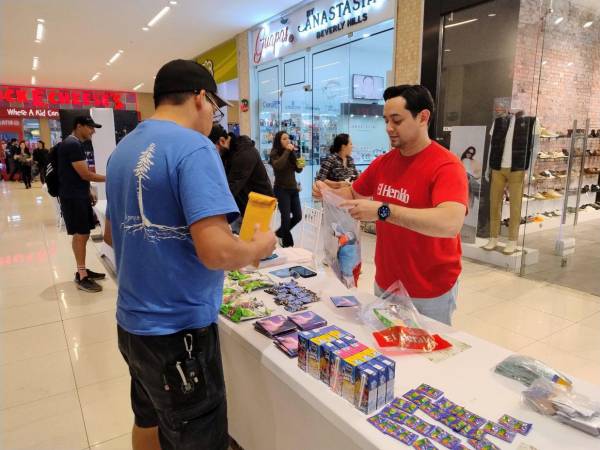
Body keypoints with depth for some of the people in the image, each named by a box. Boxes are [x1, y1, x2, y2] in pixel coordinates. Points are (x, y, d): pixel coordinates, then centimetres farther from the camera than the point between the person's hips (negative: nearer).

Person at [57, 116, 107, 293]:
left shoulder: (75, 144, 15)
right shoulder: (72, 144, -17)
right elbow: (85, 174, -20)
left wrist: (88, 192, 17)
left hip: (79, 196, 10)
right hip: (73, 198, -10)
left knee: (83, 235, 13)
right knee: (80, 235, -6)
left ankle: (82, 270, 22)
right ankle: (82, 277, 1)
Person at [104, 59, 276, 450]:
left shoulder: (123, 150, 8)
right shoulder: (193, 148, -19)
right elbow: (217, 252, -28)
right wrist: (261, 246, -9)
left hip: (134, 323, 9)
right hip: (178, 330, -9)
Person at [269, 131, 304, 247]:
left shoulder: (292, 153, 9)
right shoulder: (275, 153, -6)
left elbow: (298, 170, 14)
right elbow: (278, 166, -27)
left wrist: (301, 166, -8)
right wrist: (287, 151, -20)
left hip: (293, 188, 6)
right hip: (281, 189, -6)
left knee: (298, 216, 6)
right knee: (286, 217, -8)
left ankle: (280, 233, 28)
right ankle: (287, 244, 8)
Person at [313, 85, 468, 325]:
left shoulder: (446, 166, -20)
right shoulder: (383, 162, 1)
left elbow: (450, 224, -36)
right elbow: (353, 193, 17)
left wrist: (383, 211, -40)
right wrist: (328, 193, -4)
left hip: (429, 292, -6)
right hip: (384, 283, 6)